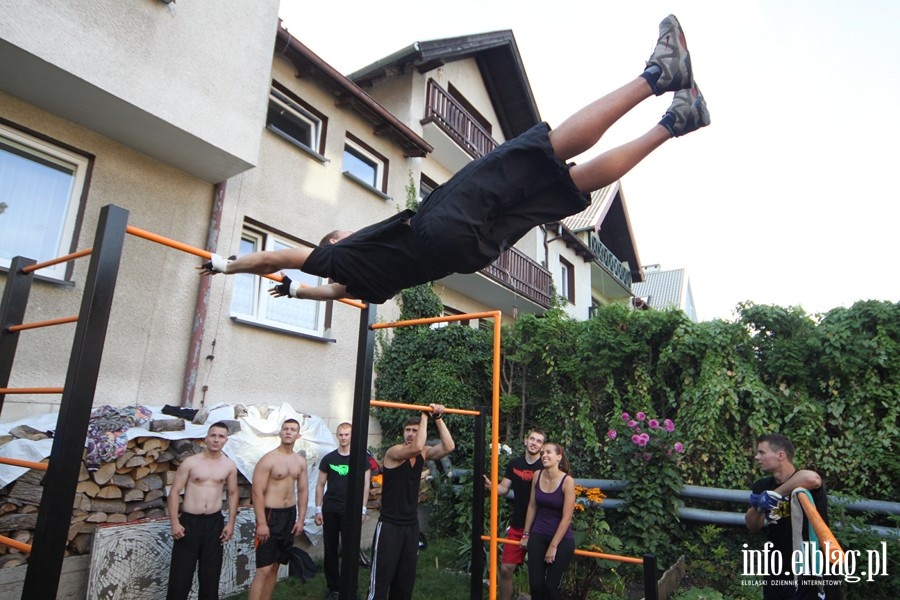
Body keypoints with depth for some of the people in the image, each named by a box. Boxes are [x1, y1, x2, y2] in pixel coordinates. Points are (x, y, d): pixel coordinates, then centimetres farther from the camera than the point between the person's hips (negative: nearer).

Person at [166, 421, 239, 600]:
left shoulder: (229, 465, 2)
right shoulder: (190, 462, -7)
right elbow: (174, 492, -5)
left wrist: (230, 523, 4)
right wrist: (174, 523, -12)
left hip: (215, 522, 2)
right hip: (189, 521, -2)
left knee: (211, 571, 11)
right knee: (181, 573, 2)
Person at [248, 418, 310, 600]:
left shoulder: (301, 461, 7)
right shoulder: (268, 459, -13)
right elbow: (257, 492, -15)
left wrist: (301, 519, 6)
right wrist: (261, 523, -18)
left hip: (290, 514, 6)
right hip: (270, 515, -6)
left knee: (275, 565, 14)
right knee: (264, 569, -8)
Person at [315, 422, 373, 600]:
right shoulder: (328, 458, 4)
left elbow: (365, 485, 0)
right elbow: (320, 485, 7)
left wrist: (362, 509, -6)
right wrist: (318, 509, 2)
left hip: (350, 510, -2)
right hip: (330, 510, 2)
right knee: (330, 550, 9)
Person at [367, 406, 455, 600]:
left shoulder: (424, 454, 3)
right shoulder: (394, 452, -14)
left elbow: (449, 447, -12)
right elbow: (416, 447, -34)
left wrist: (438, 418, -15)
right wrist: (424, 416, -27)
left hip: (411, 525, 6)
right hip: (390, 525, -6)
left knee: (406, 579, 15)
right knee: (381, 578, -3)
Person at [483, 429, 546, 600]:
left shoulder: (546, 467, -9)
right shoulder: (514, 464, 3)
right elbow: (504, 489, 7)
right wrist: (490, 485, -13)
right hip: (517, 526, 4)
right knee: (506, 569, 8)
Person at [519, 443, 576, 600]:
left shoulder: (567, 481, -17)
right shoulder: (537, 475, -3)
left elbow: (566, 518, -16)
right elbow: (532, 506, 7)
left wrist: (553, 546, -14)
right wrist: (526, 534, 11)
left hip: (562, 539, -4)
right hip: (538, 536, 4)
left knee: (551, 586, 2)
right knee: (535, 584, 6)